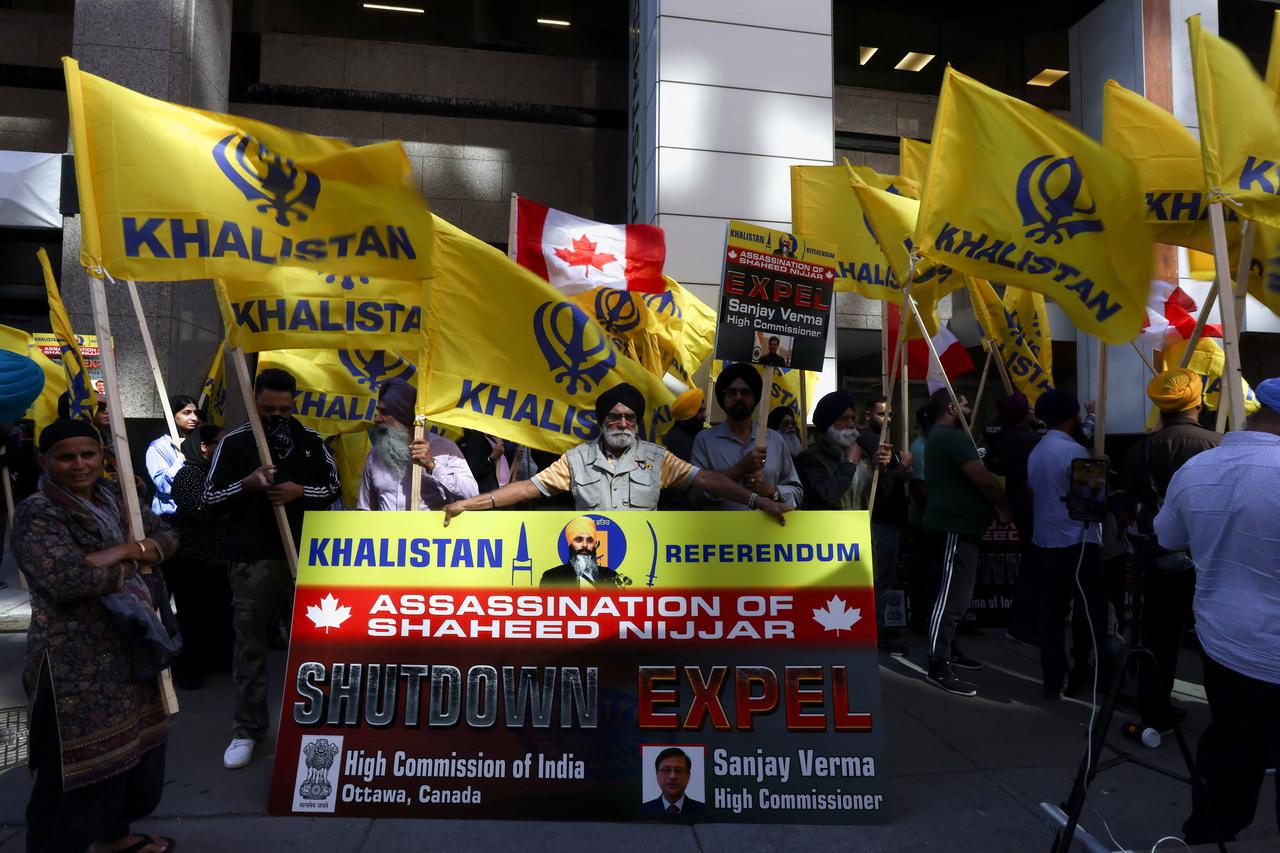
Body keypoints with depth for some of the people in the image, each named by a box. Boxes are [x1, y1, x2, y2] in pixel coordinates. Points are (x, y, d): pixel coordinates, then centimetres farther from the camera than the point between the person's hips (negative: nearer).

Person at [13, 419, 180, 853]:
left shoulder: (115, 497, 9)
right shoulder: (36, 514, -13)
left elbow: (166, 538, 9)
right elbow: (66, 579, -26)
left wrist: (124, 550, -10)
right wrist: (131, 565, -12)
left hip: (129, 648, 7)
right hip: (77, 661, -7)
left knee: (135, 747, 18)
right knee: (82, 763, 2)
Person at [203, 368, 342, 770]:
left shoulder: (310, 439, 4)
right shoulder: (234, 442, 0)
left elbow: (333, 486, 7)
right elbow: (211, 498, 1)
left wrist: (300, 491, -11)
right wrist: (247, 484, -17)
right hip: (252, 558, -1)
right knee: (250, 644, 5)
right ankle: (247, 729, 18)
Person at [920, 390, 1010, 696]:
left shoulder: (939, 437, 19)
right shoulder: (953, 437, -15)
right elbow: (982, 478, -19)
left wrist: (992, 504, 9)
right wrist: (1004, 505, -2)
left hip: (951, 526, 11)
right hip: (954, 529, -11)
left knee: (953, 594, 18)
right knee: (951, 598, -12)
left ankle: (949, 650, 28)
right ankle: (939, 667, -11)